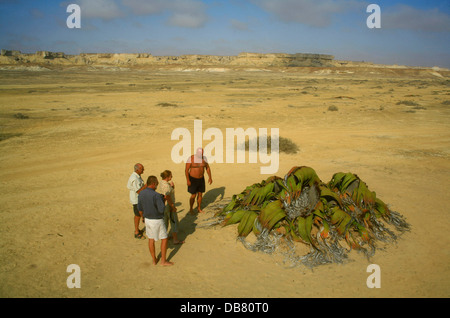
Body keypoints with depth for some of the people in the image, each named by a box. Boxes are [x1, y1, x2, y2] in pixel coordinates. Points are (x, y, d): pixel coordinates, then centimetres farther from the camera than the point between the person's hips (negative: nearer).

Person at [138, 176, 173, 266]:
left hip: (147, 219, 7)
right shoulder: (156, 195, -26)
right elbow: (161, 210, -24)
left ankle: (154, 260, 28)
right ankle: (163, 261, 15)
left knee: (151, 239, 18)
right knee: (164, 239, 9)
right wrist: (163, 201, -8)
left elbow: (140, 209, 6)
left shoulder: (141, 193, -4)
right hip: (157, 220, -6)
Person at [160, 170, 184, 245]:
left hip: (164, 205, 10)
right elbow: (167, 197, -28)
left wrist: (172, 185, -4)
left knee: (165, 220, 21)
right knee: (174, 222, 1)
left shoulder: (163, 182, 4)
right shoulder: (166, 186, -26)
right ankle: (176, 240, 6)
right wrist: (173, 207, -20)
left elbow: (172, 190, 16)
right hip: (169, 205, -10)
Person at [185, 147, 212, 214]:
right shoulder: (191, 158, -23)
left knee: (200, 194, 13)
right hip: (193, 179, -5)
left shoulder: (204, 158, -8)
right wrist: (188, 180, -22)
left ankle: (199, 209, 33)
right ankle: (190, 209, 25)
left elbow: (207, 168, 3)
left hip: (201, 179, 5)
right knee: (193, 196, 1)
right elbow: (186, 170, -19)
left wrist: (210, 177, -1)